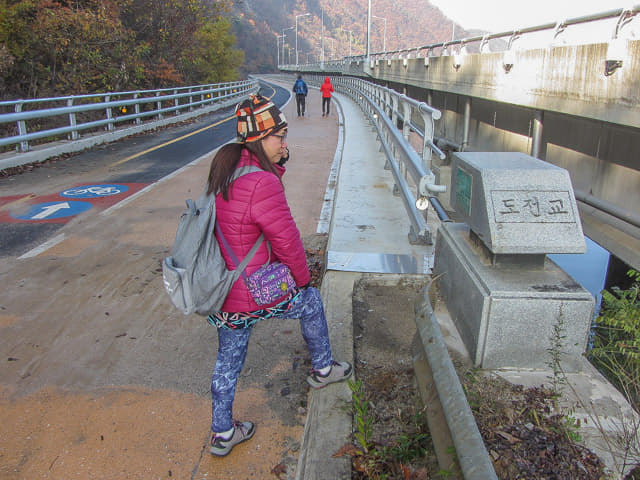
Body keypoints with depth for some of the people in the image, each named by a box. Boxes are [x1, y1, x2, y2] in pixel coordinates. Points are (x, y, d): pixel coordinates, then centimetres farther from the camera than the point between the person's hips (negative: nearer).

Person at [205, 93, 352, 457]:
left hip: (220, 295, 8)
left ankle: (223, 433, 41)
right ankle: (323, 369, 43)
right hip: (254, 298, -8)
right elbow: (287, 240, -18)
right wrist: (303, 277, 2)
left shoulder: (225, 169, 2)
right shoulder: (262, 184, -26)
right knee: (311, 301, 20)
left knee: (228, 360, 22)